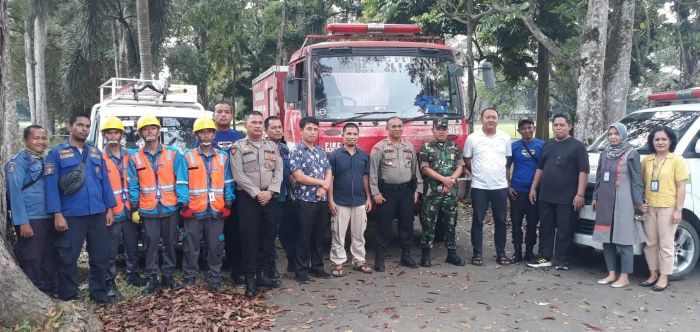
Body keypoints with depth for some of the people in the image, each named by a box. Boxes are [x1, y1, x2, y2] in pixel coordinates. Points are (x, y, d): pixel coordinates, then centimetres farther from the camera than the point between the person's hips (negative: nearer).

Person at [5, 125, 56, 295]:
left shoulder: (45, 161, 17)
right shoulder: (18, 161, -7)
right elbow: (15, 191, -14)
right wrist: (22, 222, -20)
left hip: (48, 218, 8)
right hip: (30, 220, -7)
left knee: (49, 258, 13)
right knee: (31, 260, -2)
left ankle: (48, 292, 24)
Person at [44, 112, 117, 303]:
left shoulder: (96, 153, 13)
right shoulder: (57, 153, -1)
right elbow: (51, 185, -7)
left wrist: (109, 209, 6)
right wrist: (57, 214, -14)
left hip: (98, 214, 4)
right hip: (71, 215, -4)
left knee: (100, 256, 10)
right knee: (68, 258, 4)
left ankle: (99, 293, 23)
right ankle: (68, 298, 15)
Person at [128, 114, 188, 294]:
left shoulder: (174, 154, 2)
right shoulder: (135, 158, 5)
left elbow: (181, 180, -2)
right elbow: (133, 185, 4)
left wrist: (183, 202, -9)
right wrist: (134, 207, -1)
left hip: (170, 208, 0)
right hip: (148, 210, 0)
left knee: (170, 242, 8)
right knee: (151, 243, 1)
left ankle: (167, 275, 20)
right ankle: (151, 277, 12)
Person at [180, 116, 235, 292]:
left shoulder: (223, 157, 9)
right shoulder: (188, 157, 3)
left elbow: (228, 183, 8)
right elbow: (182, 184, 0)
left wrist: (228, 204, 2)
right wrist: (185, 205, -8)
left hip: (217, 211, 2)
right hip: (194, 211, -1)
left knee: (215, 248, 7)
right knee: (191, 248, 5)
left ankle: (214, 280, 17)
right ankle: (189, 279, 16)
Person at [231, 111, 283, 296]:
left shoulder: (272, 146, 12)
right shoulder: (238, 147, -1)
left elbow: (278, 171, 6)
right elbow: (239, 175, -9)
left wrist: (270, 192, -8)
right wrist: (257, 193, -13)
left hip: (270, 197, 4)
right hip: (248, 198, -4)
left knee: (268, 237, 7)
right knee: (249, 238, -2)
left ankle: (265, 274, 16)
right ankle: (250, 278, 4)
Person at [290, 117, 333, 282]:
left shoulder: (321, 152, 12)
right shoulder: (296, 152, -7)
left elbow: (329, 173, 9)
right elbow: (299, 177, -15)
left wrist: (324, 188, -11)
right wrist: (322, 182, -8)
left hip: (322, 200, 6)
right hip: (305, 200, -6)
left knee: (320, 235, 11)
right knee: (304, 236, 1)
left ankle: (317, 267, 23)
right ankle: (302, 270, 10)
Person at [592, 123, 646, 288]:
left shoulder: (631, 154, -4)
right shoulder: (605, 153, 12)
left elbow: (636, 180, -6)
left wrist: (638, 202, -8)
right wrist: (595, 197, 16)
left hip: (622, 202, -6)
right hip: (604, 201, 6)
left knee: (623, 239, -3)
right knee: (606, 238, 8)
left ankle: (624, 277, 4)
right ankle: (611, 274, 17)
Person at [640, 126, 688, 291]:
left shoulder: (677, 160, -3)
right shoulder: (646, 160, 9)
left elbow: (681, 187, -5)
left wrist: (678, 209, -10)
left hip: (668, 208, -4)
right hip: (649, 208, 4)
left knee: (666, 244, 2)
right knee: (650, 243, 11)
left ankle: (664, 277, 10)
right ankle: (653, 274, 22)